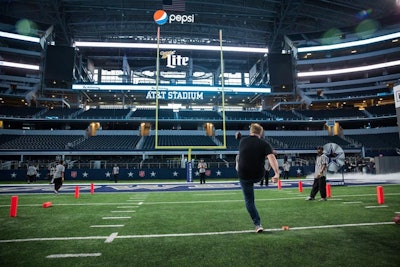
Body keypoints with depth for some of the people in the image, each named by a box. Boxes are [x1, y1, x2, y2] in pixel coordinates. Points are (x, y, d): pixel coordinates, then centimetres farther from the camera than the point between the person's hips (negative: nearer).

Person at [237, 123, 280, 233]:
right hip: (258, 176, 0)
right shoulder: (264, 143, -6)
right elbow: (272, 158, -22)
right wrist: (277, 173, -29)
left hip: (244, 175, 1)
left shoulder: (242, 141, 1)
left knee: (249, 201, 11)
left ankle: (258, 224, 8)